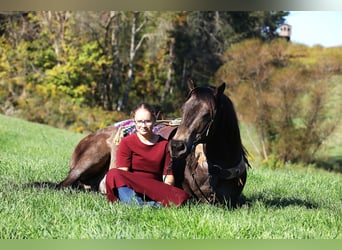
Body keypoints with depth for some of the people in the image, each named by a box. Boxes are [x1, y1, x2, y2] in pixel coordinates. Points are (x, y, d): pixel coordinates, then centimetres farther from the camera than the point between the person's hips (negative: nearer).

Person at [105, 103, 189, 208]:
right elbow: (123, 172, -5)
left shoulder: (164, 144, 13)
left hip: (155, 191, 1)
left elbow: (168, 175, 7)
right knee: (113, 173, -35)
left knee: (182, 196, -29)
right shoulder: (126, 143, 7)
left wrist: (165, 189, -16)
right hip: (131, 191, -1)